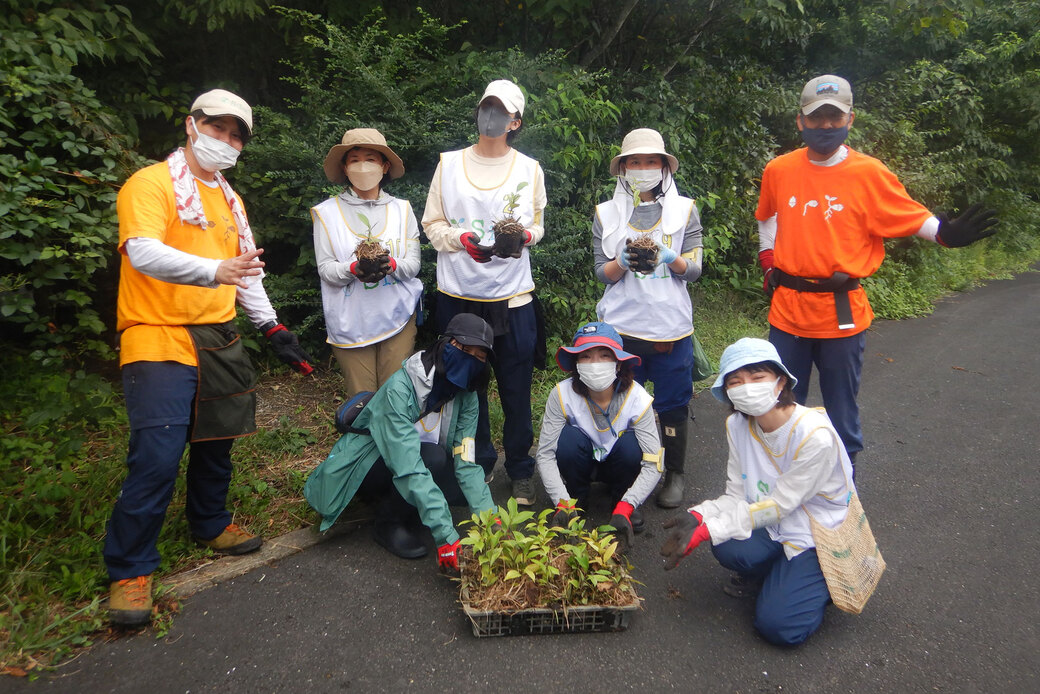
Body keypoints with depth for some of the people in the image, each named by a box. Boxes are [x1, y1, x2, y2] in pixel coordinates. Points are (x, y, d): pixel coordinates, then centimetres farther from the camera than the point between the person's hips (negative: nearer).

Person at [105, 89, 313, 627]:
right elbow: (142, 252, -22)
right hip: (159, 339, -7)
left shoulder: (229, 200, 19)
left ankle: (210, 523, 36)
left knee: (215, 441, 14)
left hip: (218, 340, 7)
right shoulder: (151, 184, -5)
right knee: (157, 457, -11)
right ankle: (129, 569, 4)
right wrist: (213, 270, -38)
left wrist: (273, 328, 16)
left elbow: (246, 273, 23)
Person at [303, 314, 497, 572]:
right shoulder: (399, 389, -32)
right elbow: (409, 468, -40)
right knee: (433, 457, -32)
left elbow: (466, 463, -16)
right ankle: (389, 523, -7)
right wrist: (445, 536, -44)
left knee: (463, 490, -19)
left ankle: (392, 499, 7)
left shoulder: (466, 396, -11)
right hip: (363, 465, -6)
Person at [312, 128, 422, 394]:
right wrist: (354, 269, -22)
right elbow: (325, 269, -2)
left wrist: (390, 265, -20)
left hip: (397, 316, 1)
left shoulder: (402, 209, 9)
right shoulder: (327, 212, 3)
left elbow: (413, 264, 2)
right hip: (350, 321, -1)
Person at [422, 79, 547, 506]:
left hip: (512, 297, 0)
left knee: (516, 390, 4)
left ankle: (520, 471, 22)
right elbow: (432, 224, 7)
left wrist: (522, 237, -10)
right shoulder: (449, 164, 6)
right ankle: (479, 466, 28)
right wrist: (462, 239, -13)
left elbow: (537, 225, 13)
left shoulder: (529, 169, 7)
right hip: (459, 294, 1)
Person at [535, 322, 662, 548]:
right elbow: (545, 455, -23)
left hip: (618, 463, 0)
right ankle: (577, 498, -4)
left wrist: (625, 508, -36)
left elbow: (653, 465, -25)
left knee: (630, 444, -32)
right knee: (570, 437, -32)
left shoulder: (637, 399, -26)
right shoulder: (562, 395, -26)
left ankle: (621, 500, -2)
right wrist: (563, 503, -35)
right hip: (581, 462, 0)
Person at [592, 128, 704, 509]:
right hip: (620, 326, 1)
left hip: (671, 327, 0)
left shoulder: (684, 210, 5)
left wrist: (669, 258, -20)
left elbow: (694, 268, 0)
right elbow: (602, 273, 3)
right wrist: (624, 262, -18)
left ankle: (674, 475, 26)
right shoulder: (606, 214, 6)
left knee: (672, 403, 8)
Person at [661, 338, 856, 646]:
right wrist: (698, 516, -26)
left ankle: (826, 581, 12)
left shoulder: (816, 435, -27)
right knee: (729, 549, -28)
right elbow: (737, 496, -5)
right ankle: (772, 572, 7)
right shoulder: (738, 425, -8)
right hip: (772, 525, 5)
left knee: (778, 626, -17)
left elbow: (779, 505, -22)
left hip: (822, 533, -4)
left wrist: (708, 530, -26)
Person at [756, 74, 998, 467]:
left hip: (841, 314, -2)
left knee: (842, 413, 9)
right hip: (787, 308, 3)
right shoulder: (779, 170, 2)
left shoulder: (869, 173, -5)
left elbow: (912, 216, 0)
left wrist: (946, 233, -18)